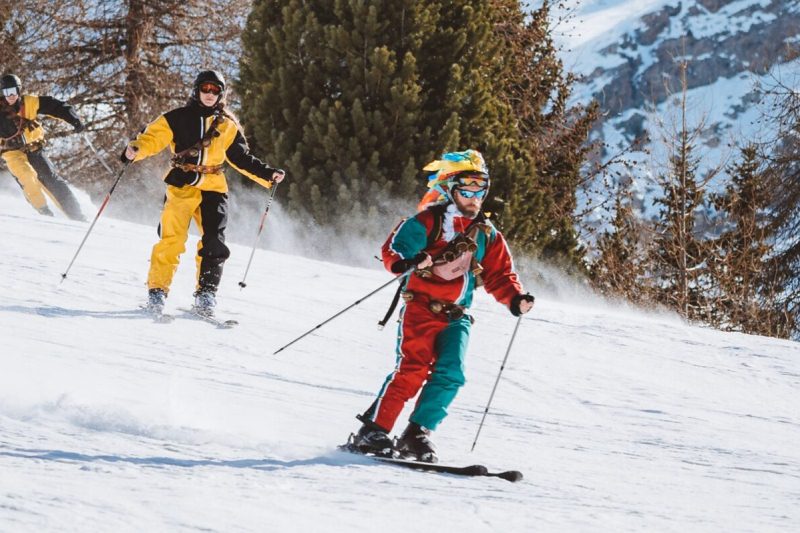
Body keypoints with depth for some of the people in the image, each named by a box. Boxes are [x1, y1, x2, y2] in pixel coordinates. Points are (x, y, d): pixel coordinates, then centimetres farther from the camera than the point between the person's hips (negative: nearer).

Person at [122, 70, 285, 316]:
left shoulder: (228, 126, 15)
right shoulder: (178, 118, 6)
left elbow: (242, 158, 20)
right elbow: (153, 136, -3)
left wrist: (268, 175, 11)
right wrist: (135, 149, -23)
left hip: (213, 188, 3)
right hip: (181, 186, -3)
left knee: (214, 244, -8)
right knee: (171, 240, -12)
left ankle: (206, 294, 0)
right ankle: (157, 290, -4)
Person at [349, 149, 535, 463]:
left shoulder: (487, 236, 14)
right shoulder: (426, 223, -3)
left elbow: (499, 276, 16)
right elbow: (393, 250, -9)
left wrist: (515, 299, -4)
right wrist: (409, 262, -32)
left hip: (456, 316, 5)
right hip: (420, 308, -5)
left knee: (450, 374, -13)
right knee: (413, 370, -18)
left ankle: (417, 434, -7)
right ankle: (372, 431, -13)